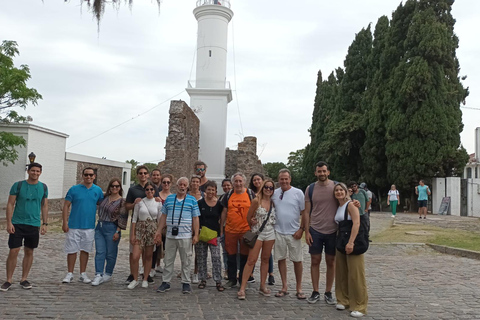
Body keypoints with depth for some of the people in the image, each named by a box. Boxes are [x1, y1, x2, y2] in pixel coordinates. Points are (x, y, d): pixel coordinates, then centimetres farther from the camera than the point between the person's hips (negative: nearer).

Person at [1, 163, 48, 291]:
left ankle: (24, 279, 21)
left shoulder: (43, 187, 5)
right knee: (13, 252, -3)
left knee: (29, 252, 9)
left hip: (34, 224, 2)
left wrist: (45, 223, 6)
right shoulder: (18, 185, -2)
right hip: (17, 223, -2)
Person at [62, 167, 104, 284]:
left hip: (89, 226, 2)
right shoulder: (74, 189, -2)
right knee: (72, 250, 3)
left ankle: (83, 274, 20)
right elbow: (66, 206, 0)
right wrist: (65, 222, -7)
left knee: (85, 250, 9)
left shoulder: (98, 190, 4)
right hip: (74, 226, -2)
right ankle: (70, 274, 17)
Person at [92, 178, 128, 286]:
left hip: (111, 228, -5)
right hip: (100, 227, 5)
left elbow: (122, 218, -9)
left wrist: (117, 232, -13)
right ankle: (99, 275, 2)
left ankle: (108, 274, 20)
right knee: (100, 252, 0)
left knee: (110, 253, 5)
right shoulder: (105, 197, 8)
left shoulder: (122, 201, -7)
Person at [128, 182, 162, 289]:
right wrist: (132, 234, -2)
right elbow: (134, 218, 2)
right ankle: (135, 279, 11)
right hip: (140, 229, -1)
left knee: (148, 256, 8)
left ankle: (145, 279, 21)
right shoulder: (139, 202, 0)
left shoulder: (158, 203, 3)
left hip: (152, 230, 1)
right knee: (135, 257, -8)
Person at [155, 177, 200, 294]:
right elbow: (163, 216, 12)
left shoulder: (192, 200, 3)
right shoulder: (169, 199, 10)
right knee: (168, 260, 8)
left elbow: (195, 219, 1)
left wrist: (196, 235, -4)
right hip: (170, 235, 2)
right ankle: (166, 282, 19)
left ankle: (186, 283, 15)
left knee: (186, 261, 4)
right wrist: (159, 231, 8)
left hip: (185, 236, -2)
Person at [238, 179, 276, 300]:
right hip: (257, 233, -4)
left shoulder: (273, 202, 6)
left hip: (270, 233, 4)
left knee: (265, 259, 11)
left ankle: (262, 286, 22)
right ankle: (242, 288, -3)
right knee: (251, 260, -7)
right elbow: (249, 217, -1)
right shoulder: (256, 201, -7)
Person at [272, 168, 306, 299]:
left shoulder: (298, 193, -4)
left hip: (294, 233, -3)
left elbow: (304, 213, -4)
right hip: (279, 231, 3)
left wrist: (301, 229, -10)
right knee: (281, 259, 9)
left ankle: (299, 288, 16)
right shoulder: (274, 193, 6)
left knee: (297, 260, 3)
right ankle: (284, 287, 21)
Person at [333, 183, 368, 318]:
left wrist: (351, 242, -29)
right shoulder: (338, 207, 12)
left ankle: (359, 306, 8)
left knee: (355, 274, -2)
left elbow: (356, 223, -22)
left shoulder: (350, 205, -11)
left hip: (353, 242, -7)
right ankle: (344, 300, 26)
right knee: (341, 272, 12)